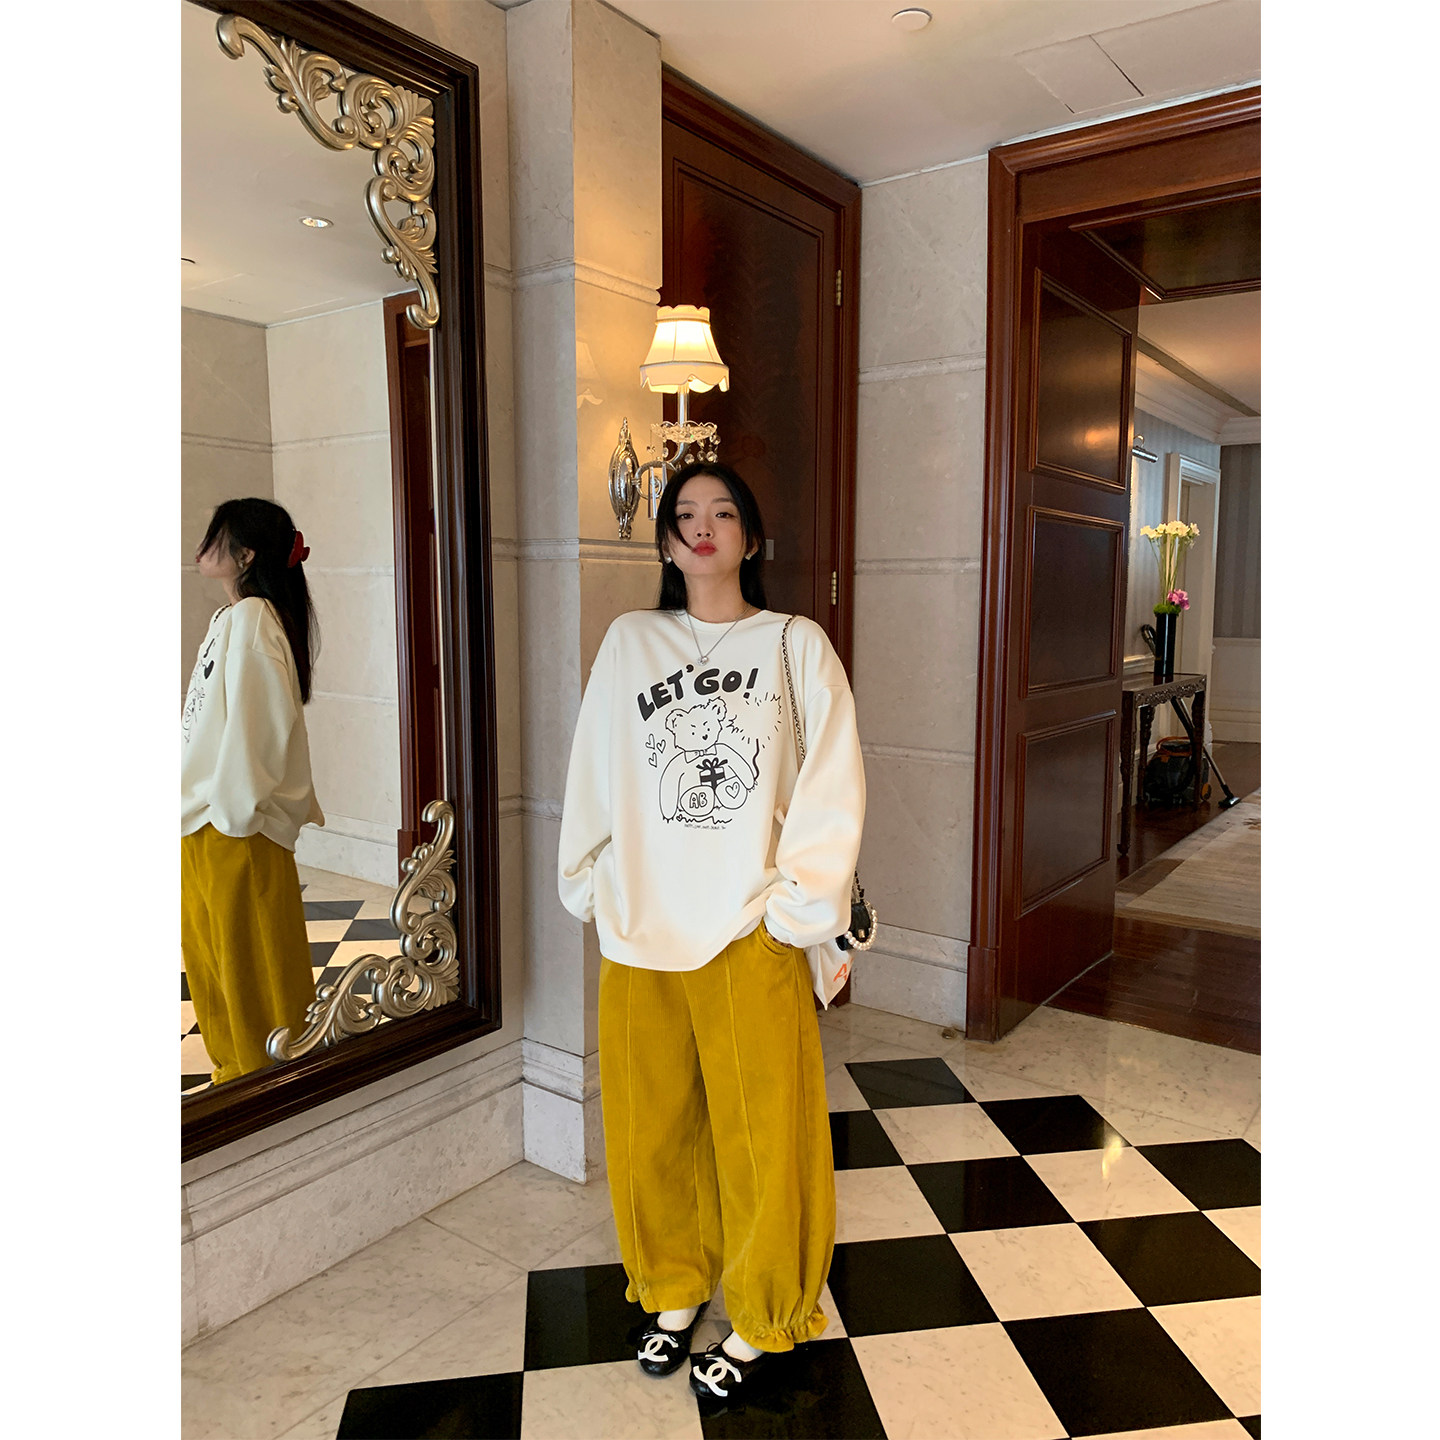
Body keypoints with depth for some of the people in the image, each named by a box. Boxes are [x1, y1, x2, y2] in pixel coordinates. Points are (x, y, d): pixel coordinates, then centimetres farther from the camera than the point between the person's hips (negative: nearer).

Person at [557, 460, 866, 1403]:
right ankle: (675, 1288, 40)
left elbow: (833, 788, -4)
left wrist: (796, 905, -9)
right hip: (639, 934, 3)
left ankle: (761, 1321, 31)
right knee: (652, 1126, 15)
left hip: (751, 934, -2)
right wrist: (594, 886, 7)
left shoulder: (797, 646, 0)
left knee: (760, 1131, 8)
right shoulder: (629, 644, 7)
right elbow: (593, 777, 11)